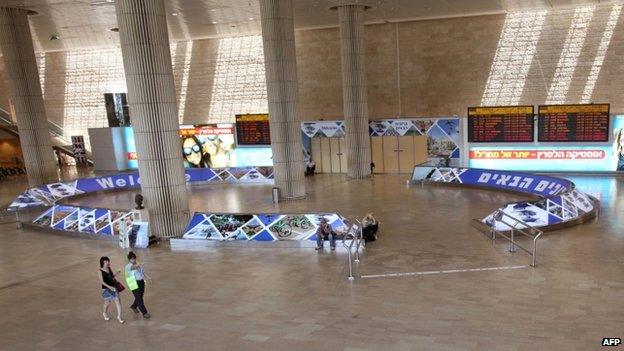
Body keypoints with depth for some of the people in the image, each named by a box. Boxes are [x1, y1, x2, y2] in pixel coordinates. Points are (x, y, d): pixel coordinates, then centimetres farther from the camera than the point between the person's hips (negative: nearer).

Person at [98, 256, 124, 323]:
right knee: (107, 302, 13)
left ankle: (119, 316, 2)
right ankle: (105, 313, 45)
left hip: (113, 287, 4)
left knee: (117, 301, -5)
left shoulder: (109, 269, 5)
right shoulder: (100, 271, -10)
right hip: (106, 289, -4)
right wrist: (109, 287, -25)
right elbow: (102, 281, -16)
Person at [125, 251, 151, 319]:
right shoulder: (128, 266, -15)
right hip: (134, 284, -7)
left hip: (141, 282, 7)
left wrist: (148, 277, 6)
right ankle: (144, 313, 5)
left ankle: (133, 306, 46)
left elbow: (142, 272, 18)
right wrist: (138, 265, -60)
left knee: (140, 297, 19)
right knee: (139, 299, -4)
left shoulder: (137, 264, 8)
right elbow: (132, 267, -39)